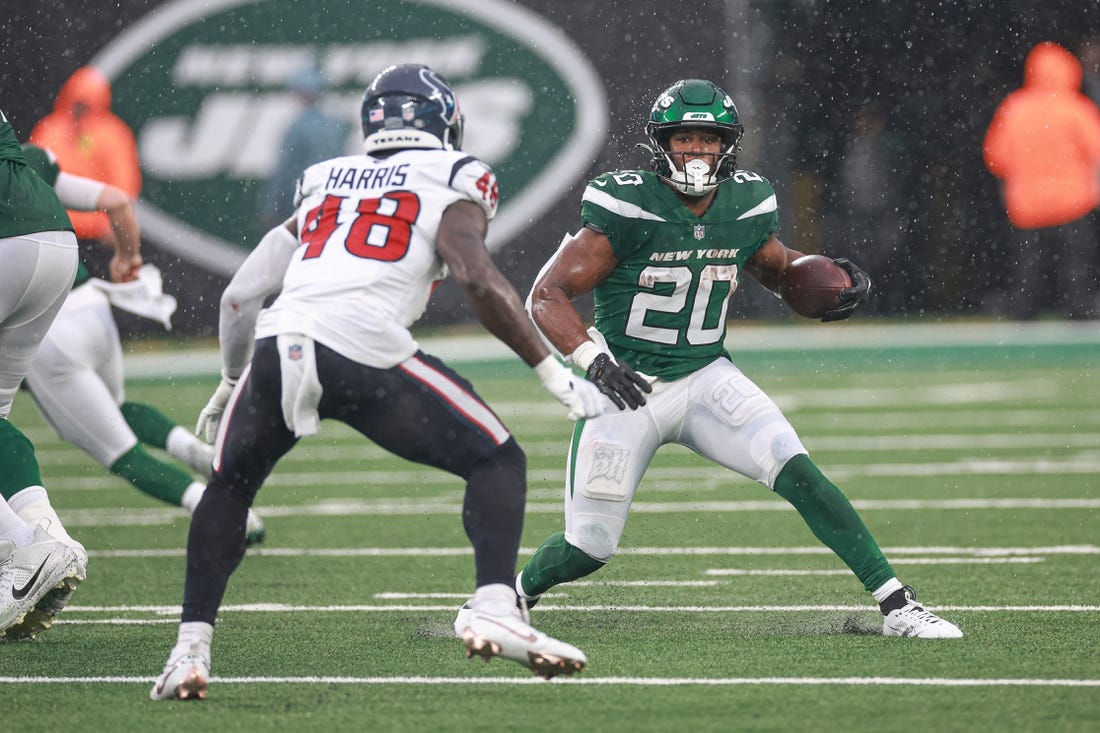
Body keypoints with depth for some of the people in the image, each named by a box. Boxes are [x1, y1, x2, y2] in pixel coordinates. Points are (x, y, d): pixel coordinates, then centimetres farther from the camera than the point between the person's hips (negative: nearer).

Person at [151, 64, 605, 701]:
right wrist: (556, 375, 1)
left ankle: (191, 650, 16)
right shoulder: (452, 184, 16)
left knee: (229, 487, 27)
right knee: (498, 462, 11)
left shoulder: (324, 186, 29)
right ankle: (495, 607, -9)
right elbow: (478, 278, -3)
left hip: (278, 345, 4)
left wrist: (231, 383, 45)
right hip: (363, 351, -4)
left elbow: (239, 297, 29)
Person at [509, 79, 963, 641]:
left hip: (706, 379, 3)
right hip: (625, 387, -3)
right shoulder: (628, 209, -18)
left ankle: (896, 605, -15)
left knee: (798, 474, -19)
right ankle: (516, 593, 33)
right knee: (588, 550, -1)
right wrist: (592, 359, -33)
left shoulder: (746, 206, -2)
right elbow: (547, 296, -17)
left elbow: (775, 265, 21)